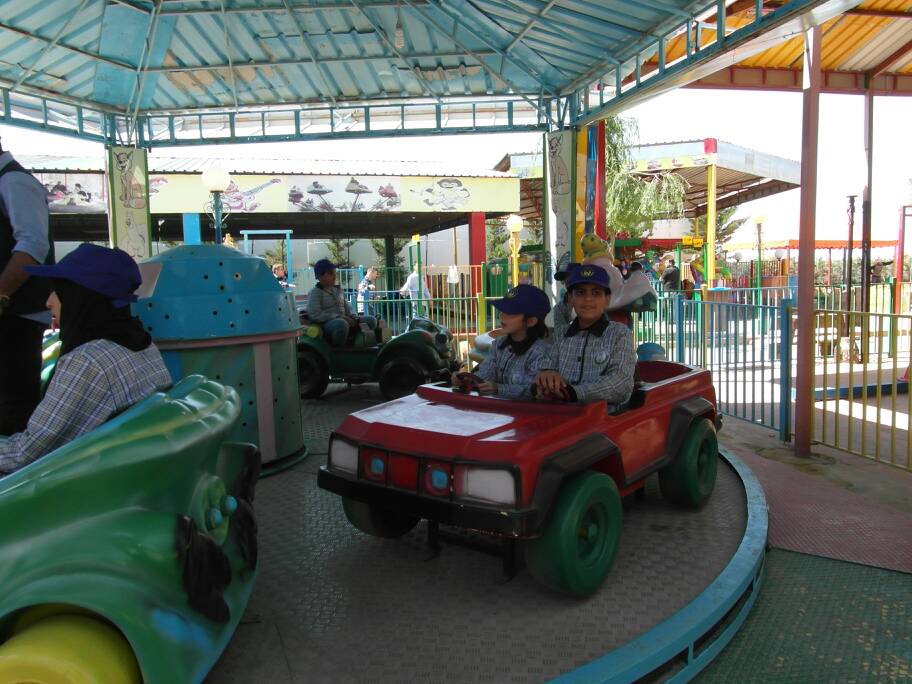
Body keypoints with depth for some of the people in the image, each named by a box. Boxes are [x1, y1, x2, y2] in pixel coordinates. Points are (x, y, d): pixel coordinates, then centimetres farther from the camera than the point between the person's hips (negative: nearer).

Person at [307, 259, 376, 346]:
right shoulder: (315, 293, -3)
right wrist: (339, 317, -20)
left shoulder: (338, 290, 20)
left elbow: (346, 308, 25)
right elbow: (314, 315, -15)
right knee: (341, 324, -41)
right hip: (326, 324, -7)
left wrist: (353, 317, 0)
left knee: (371, 320, -5)